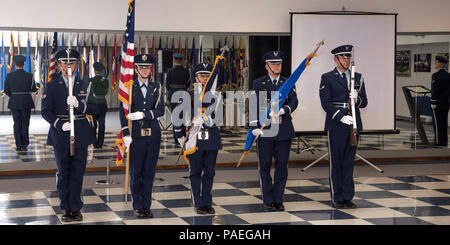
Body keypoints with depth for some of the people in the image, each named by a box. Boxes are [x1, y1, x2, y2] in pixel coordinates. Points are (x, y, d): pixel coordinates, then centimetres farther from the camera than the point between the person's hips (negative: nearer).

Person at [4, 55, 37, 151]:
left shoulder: (9, 76, -6)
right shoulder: (29, 76, -9)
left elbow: (6, 91, 0)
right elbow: (33, 89, -1)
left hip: (14, 103, 1)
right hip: (26, 102, -1)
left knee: (17, 124, 9)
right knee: (25, 124, 8)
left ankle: (18, 145, 7)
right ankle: (24, 145, 7)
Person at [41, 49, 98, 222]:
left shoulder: (84, 85, 9)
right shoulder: (52, 87, 4)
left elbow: (94, 109, 3)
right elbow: (46, 111, -1)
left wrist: (79, 104, -16)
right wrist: (60, 124, -16)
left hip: (81, 134, 1)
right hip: (60, 134, -1)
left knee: (78, 172, 1)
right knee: (63, 172, 4)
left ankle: (75, 208, 8)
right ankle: (66, 208, 13)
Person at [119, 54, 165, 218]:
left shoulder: (156, 87, 9)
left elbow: (160, 110, 1)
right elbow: (122, 111, -2)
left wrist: (144, 114, -15)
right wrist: (126, 134, -9)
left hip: (153, 134, 2)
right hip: (136, 134, -2)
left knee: (149, 171, 7)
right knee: (136, 172, 1)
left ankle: (146, 205, 15)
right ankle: (138, 206, 11)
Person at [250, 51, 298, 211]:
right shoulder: (258, 83, 5)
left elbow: (294, 101, -1)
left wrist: (284, 109, -21)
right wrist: (254, 127, -10)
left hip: (284, 130, 2)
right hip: (264, 130, -2)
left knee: (282, 166, 4)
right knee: (265, 166, 2)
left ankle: (278, 200, 14)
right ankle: (268, 201, 10)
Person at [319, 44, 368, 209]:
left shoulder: (358, 77, 14)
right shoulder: (327, 78, 1)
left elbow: (364, 102, 12)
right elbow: (325, 103, -7)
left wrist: (357, 98, -11)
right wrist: (341, 117, -17)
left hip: (353, 125, 4)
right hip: (336, 126, -4)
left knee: (349, 162, 7)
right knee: (336, 163, 0)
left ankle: (348, 197, 12)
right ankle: (337, 198, 7)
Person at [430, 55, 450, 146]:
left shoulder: (435, 76, -15)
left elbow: (435, 91, -17)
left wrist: (433, 103, -14)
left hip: (438, 104, -8)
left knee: (437, 122, -3)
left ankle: (439, 141, -2)